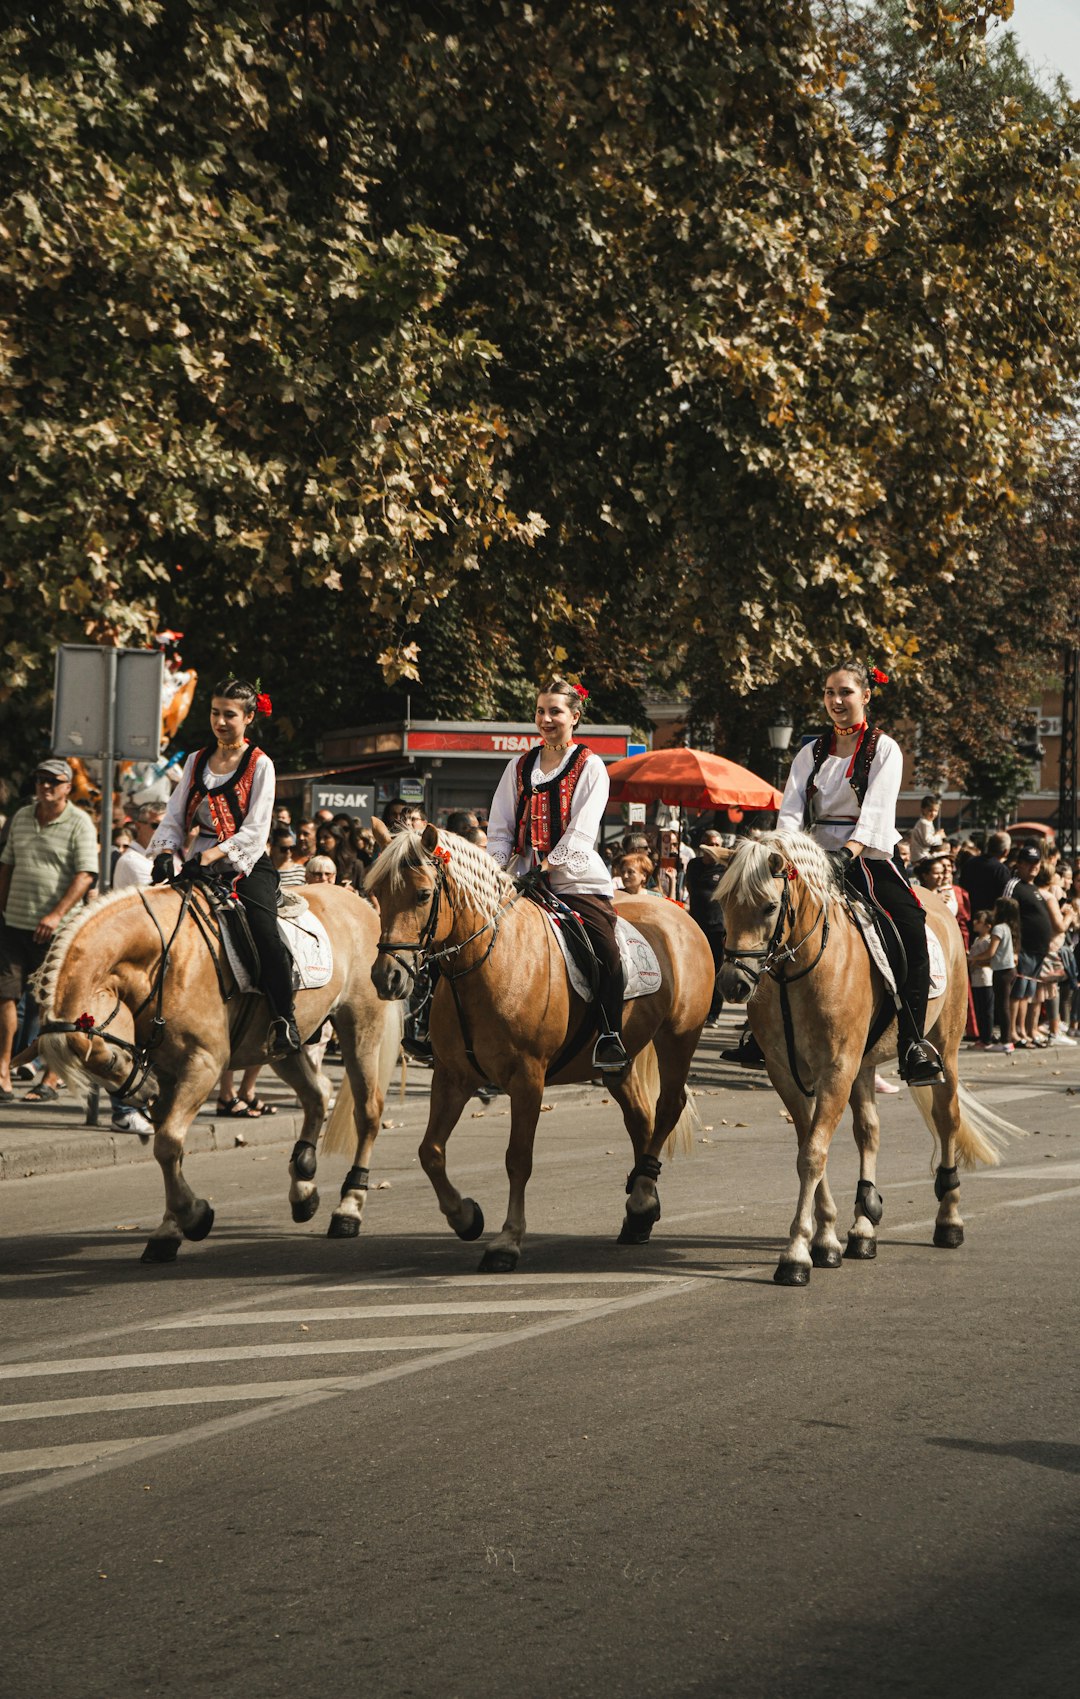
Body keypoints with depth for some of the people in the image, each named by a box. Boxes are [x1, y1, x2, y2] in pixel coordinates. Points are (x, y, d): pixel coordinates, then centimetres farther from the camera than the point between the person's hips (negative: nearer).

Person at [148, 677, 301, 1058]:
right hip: (201, 865, 5)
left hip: (247, 866, -5)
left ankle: (284, 1019, -26)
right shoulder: (197, 761, 15)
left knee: (264, 932, -29)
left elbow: (255, 830, -8)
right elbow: (175, 816, 13)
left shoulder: (259, 765, 1)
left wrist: (212, 856, -22)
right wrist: (165, 852, -8)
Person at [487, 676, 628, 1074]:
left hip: (577, 879, -4)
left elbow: (582, 829, -7)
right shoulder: (519, 767, 16)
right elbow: (500, 827, 13)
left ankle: (610, 1039, -16)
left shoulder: (590, 767, 3)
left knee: (606, 952, -22)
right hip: (525, 877, 4)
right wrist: (496, 868, -4)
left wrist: (550, 863, -18)